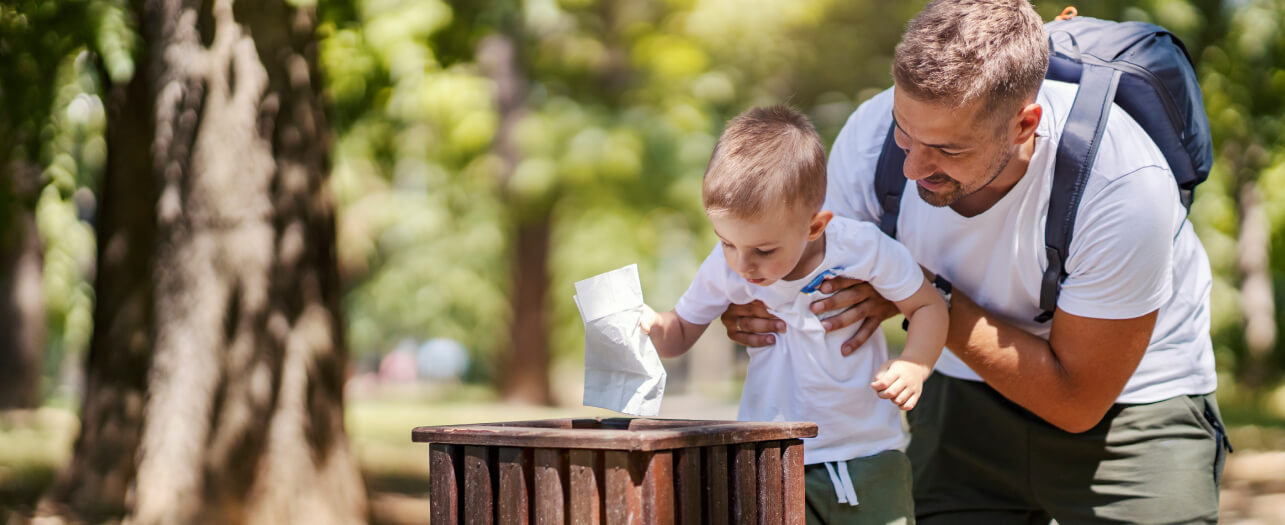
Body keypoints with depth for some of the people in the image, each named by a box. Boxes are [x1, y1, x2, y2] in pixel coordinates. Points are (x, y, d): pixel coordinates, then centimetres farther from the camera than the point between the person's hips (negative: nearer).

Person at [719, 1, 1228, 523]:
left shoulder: (1123, 184, -33)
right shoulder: (871, 136, -21)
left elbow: (1076, 402, -24)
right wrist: (762, 309, -26)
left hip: (1128, 399, -3)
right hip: (967, 396, 3)